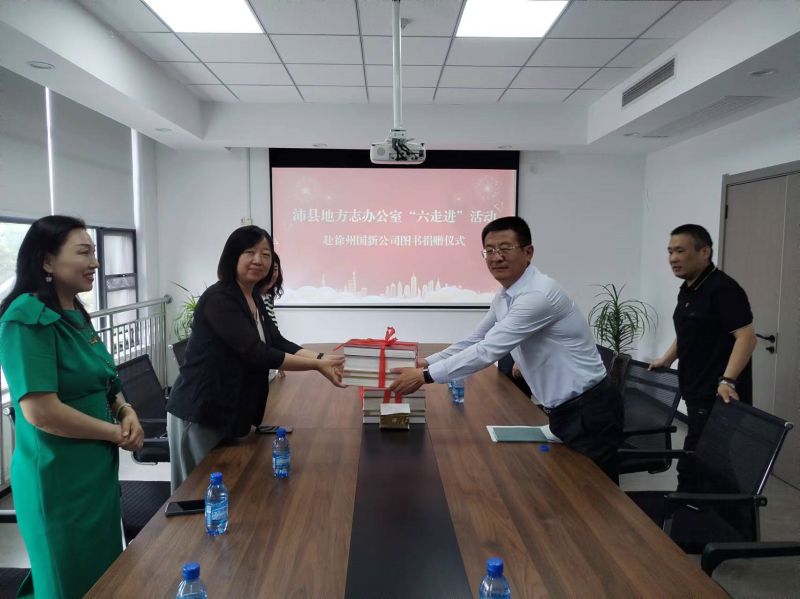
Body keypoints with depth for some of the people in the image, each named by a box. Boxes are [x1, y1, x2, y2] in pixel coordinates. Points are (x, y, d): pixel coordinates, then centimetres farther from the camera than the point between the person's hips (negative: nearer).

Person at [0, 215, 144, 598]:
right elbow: (41, 412, -27)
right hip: (59, 478, -8)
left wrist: (127, 412, -4)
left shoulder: (75, 315, 6)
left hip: (97, 468, 9)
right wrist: (117, 433, -16)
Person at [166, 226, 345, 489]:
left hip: (231, 414, 8)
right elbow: (256, 354, -27)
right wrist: (317, 366, -24)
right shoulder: (218, 299, -20)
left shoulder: (254, 299, 9)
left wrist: (321, 358, -10)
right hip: (198, 415, -8)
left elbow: (278, 344, 5)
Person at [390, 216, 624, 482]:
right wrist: (426, 363, 3)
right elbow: (474, 341, 13)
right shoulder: (504, 298, 4)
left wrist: (425, 376, -25)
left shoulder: (539, 294, -26)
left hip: (588, 410, -9)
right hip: (563, 409, 9)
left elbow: (487, 351, -29)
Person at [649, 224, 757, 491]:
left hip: (718, 397, -9)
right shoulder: (687, 290, 14)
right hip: (698, 394, 9)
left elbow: (746, 337, -22)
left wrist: (727, 381, -30)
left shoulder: (723, 288, -16)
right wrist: (667, 359, 26)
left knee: (692, 467, -7)